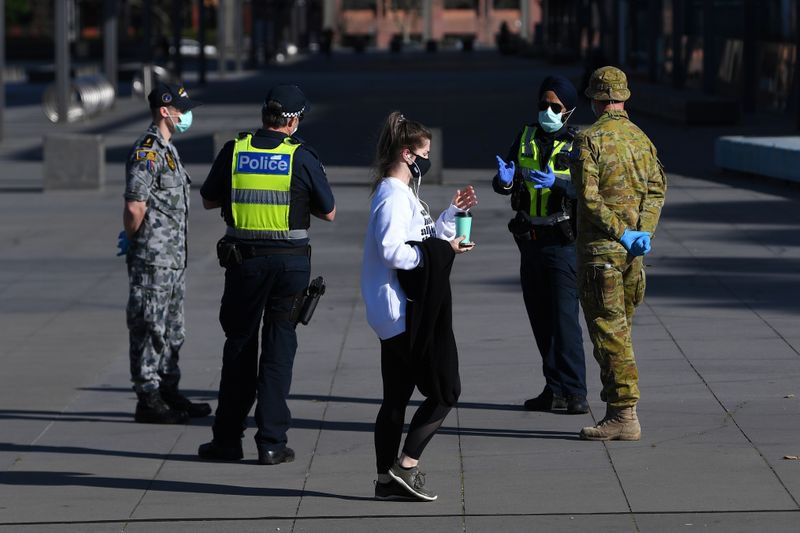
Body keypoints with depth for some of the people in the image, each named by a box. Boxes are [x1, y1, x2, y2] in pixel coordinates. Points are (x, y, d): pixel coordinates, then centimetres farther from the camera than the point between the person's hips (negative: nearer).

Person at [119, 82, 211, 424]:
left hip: (173, 257, 10)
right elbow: (135, 206, -23)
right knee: (149, 328, -4)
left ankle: (168, 393, 24)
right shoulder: (146, 152, -17)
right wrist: (132, 240, -8)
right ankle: (148, 401, 0)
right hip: (153, 258, -10)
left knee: (172, 330, 16)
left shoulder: (167, 150, 15)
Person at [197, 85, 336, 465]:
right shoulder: (302, 157, -6)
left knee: (239, 347, 11)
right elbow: (328, 212, 3)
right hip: (290, 262, -1)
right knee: (279, 349, 4)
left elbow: (208, 201, 11)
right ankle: (272, 443, 2)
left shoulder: (234, 151, -1)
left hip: (243, 261, 1)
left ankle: (228, 438, 14)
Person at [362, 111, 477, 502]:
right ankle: (406, 464, -7)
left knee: (396, 395, 10)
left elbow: (422, 240, 25)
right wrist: (441, 251, -18)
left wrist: (453, 213, 19)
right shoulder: (393, 196, -14)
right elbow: (392, 250, -25)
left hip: (399, 314, 11)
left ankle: (387, 478, 11)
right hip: (407, 314, -11)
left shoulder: (403, 194, 19)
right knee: (444, 391, -6)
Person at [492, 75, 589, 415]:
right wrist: (504, 179, -21)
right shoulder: (526, 138, 8)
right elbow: (502, 185, 2)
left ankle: (574, 392, -9)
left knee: (565, 317, -11)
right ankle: (555, 390, 16)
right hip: (530, 242, 6)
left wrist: (555, 183, -33)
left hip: (562, 243, -5)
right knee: (541, 319, 9)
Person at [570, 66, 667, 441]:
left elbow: (589, 198, -17)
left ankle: (624, 415, -6)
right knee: (619, 329, 14)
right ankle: (618, 409, 17)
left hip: (600, 248, -7)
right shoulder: (642, 139, 9)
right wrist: (642, 232, -4)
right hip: (631, 253, 7)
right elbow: (657, 188, 4)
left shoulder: (589, 140, -11)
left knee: (608, 332, -4)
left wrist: (622, 234, -13)